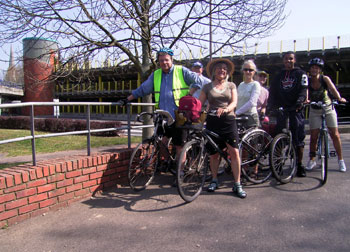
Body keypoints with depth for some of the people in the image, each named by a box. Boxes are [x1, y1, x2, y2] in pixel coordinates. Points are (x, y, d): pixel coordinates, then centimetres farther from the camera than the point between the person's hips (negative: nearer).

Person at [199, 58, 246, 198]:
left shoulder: (231, 86, 11)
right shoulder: (207, 87, 10)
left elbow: (234, 102, -2)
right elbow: (199, 104, 5)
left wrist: (225, 109, -23)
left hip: (228, 120, 0)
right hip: (212, 121, 0)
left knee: (234, 152, -8)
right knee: (214, 153, 6)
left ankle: (237, 185, 0)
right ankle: (214, 180, 25)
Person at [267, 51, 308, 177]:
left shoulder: (300, 74, 8)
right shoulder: (279, 76, 19)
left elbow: (303, 90, -5)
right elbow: (272, 91, 13)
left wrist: (299, 102, -23)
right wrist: (270, 106, -1)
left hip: (295, 110, -3)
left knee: (298, 138, -3)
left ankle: (299, 165, 5)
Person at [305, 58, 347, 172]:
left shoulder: (325, 79, -12)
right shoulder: (307, 80, -10)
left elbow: (333, 89, -25)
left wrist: (339, 98, -44)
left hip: (328, 109, -1)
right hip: (314, 111, 1)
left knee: (335, 135, -2)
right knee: (313, 136, -1)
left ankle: (341, 160, 11)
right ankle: (312, 160, 13)